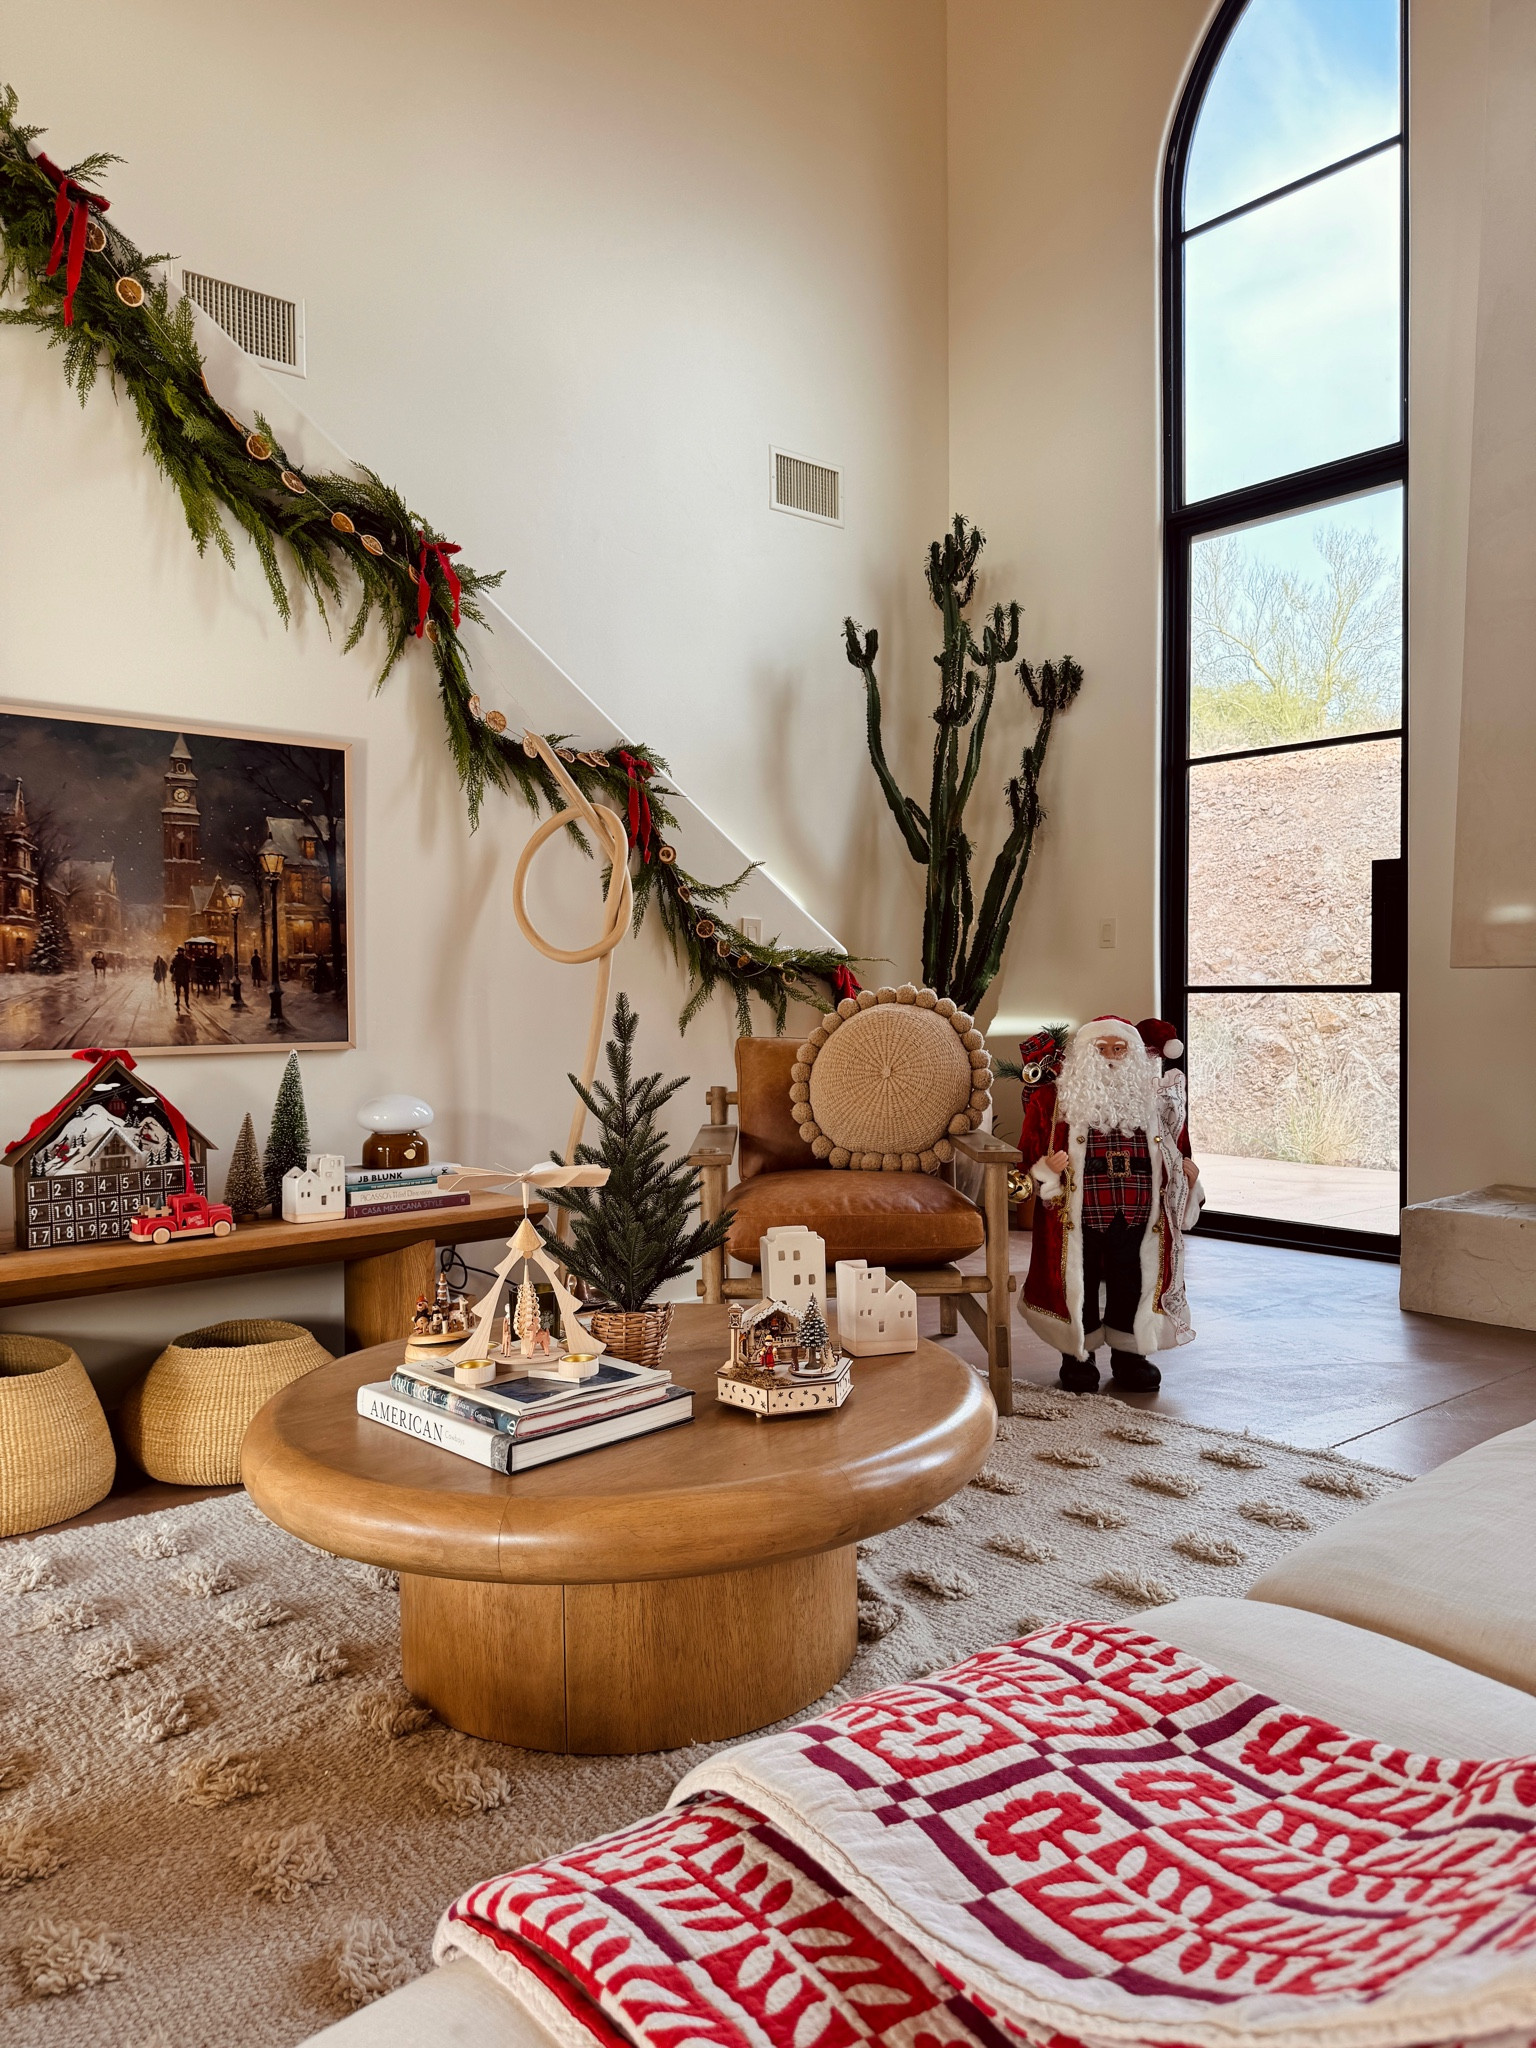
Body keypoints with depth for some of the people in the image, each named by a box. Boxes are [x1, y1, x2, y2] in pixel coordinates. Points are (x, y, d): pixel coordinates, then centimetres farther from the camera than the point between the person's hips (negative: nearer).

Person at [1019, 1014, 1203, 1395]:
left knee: (1132, 1285, 10)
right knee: (1081, 1285, 7)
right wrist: (1047, 1168, -22)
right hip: (1079, 1219, -2)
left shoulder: (1156, 1099, 8)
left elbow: (1176, 1150, 18)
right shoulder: (1055, 1100, -2)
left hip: (1138, 1220, 2)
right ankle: (1078, 1357, 25)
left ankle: (1129, 1356, 28)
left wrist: (1186, 1170, -1)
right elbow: (1030, 1154, -1)